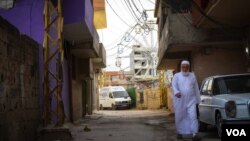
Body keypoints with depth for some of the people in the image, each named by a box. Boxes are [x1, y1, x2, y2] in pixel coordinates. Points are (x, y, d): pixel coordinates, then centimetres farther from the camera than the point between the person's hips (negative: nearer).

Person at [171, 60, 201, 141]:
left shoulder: (192, 76, 14)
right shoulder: (176, 76, 5)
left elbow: (196, 88, 17)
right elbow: (173, 85, -10)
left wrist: (198, 99, 15)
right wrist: (176, 92, -31)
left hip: (191, 100, 1)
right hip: (179, 101, -1)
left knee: (193, 116, -11)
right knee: (179, 117, 5)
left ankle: (195, 134, -15)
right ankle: (179, 133, 21)